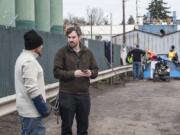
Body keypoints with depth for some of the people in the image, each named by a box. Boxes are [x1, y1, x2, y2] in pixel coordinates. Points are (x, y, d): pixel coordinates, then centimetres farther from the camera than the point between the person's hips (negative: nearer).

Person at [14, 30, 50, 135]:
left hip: (27, 108, 10)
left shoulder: (23, 57, 14)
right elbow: (32, 89, -25)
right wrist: (44, 108, -19)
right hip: (31, 109, -10)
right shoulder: (29, 61, -20)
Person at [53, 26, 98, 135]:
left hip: (84, 94, 4)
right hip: (67, 95, -3)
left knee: (83, 125, 15)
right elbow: (56, 72, -11)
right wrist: (73, 73, -22)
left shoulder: (88, 52, 8)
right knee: (67, 125, 7)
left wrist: (91, 73, -12)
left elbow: (95, 70, 11)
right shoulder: (62, 52, -4)